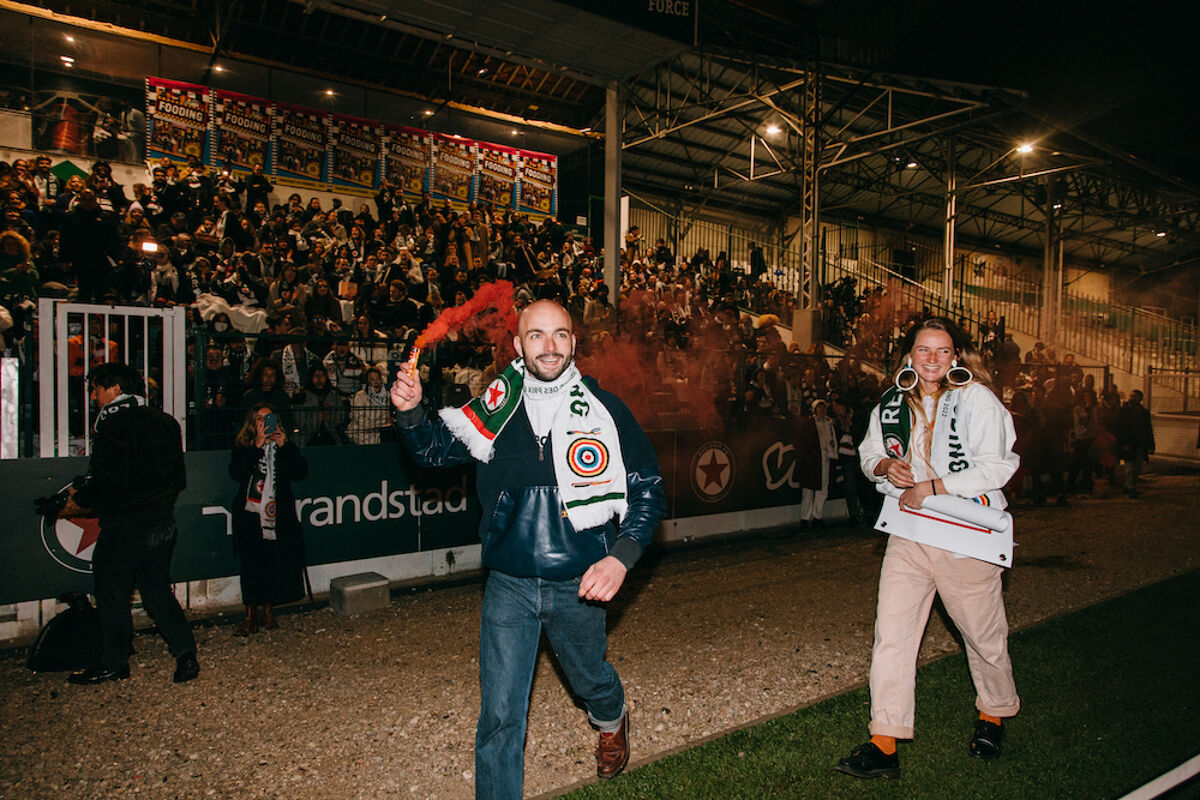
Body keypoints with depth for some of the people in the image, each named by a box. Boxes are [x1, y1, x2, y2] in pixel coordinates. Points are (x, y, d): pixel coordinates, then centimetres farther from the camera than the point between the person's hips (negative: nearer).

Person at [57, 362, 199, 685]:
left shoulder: (114, 424, -15)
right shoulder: (164, 422, 8)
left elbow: (109, 482, -20)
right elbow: (179, 478, 11)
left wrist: (79, 501, -4)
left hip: (125, 524, -7)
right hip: (163, 520, 7)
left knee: (112, 592, 9)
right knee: (157, 589, 15)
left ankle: (114, 663, 21)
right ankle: (185, 652, 8)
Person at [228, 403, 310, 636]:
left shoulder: (286, 446, 10)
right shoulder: (243, 447, 5)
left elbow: (301, 472, -2)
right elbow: (237, 473, -12)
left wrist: (285, 446, -11)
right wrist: (257, 446, -15)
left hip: (279, 515, 1)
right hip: (250, 515, -1)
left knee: (277, 562, 1)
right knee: (252, 564, -2)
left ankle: (268, 609, 18)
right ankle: (251, 615, 8)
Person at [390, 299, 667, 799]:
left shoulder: (604, 411, -9)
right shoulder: (496, 408, -4)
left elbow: (649, 491, -4)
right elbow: (434, 450, 6)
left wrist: (621, 558, -17)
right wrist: (410, 412, -15)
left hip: (578, 585, 0)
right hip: (508, 584, 0)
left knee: (589, 679, 26)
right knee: (499, 714, 2)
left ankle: (612, 721, 61)